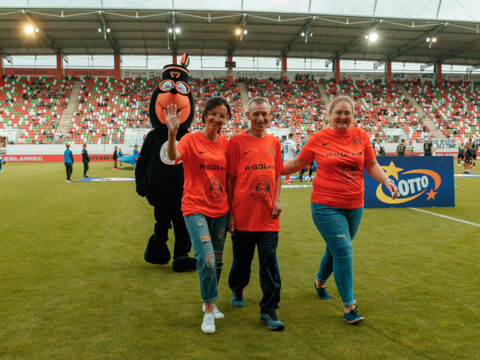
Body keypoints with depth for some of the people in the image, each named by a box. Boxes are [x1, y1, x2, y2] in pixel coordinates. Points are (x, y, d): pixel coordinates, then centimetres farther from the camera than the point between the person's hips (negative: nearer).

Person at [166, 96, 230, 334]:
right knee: (206, 259, -16)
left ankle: (210, 304, 34)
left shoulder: (226, 144, 7)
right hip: (196, 209, -5)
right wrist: (172, 133, -44)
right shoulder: (191, 139, -6)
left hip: (220, 210, 5)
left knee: (217, 261, 14)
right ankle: (209, 311, 3)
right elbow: (173, 156, -27)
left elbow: (228, 178, 12)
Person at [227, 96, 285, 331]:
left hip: (268, 215, 2)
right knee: (242, 259, 13)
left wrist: (277, 200, 1)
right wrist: (230, 213, -4)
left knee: (269, 261, 0)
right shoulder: (237, 141, -4)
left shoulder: (274, 142, 9)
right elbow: (230, 179, -3)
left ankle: (268, 310, 10)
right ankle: (237, 290, 43)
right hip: (242, 215, -2)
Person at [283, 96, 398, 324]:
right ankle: (349, 306, 4)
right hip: (326, 206, -4)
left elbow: (371, 164, 10)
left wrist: (386, 180, -7)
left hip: (354, 206, 4)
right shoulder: (319, 138, -4)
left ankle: (320, 282, 48)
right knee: (343, 253, -10)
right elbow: (296, 164, 5)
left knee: (336, 250, 18)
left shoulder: (360, 135, 3)